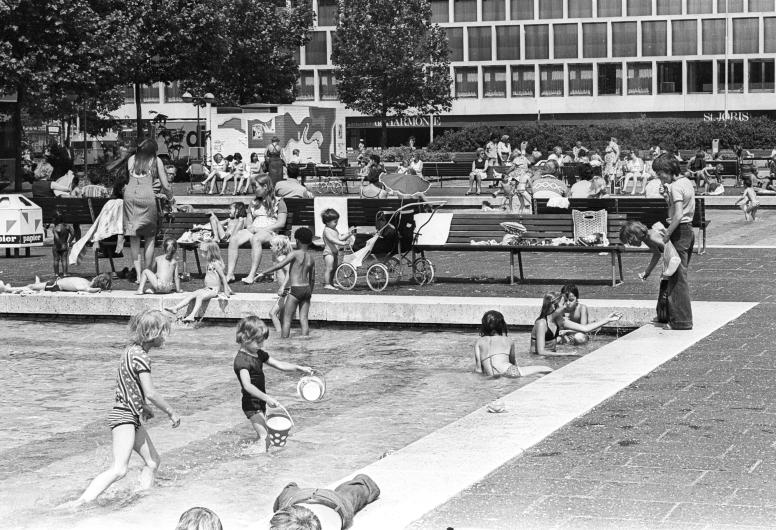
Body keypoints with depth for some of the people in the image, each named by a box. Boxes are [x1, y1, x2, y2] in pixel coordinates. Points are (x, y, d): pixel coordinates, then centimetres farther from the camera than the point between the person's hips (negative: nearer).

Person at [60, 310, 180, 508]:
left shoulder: (132, 350, 12)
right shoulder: (140, 356, -18)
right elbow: (150, 393, -21)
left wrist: (143, 407, 33)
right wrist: (171, 412, -10)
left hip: (131, 416, 10)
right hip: (124, 417, -10)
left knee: (152, 461, 17)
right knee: (119, 469, -20)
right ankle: (81, 502, -27)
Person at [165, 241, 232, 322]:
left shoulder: (216, 263, -11)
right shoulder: (209, 263, 17)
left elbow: (223, 277, -11)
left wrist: (226, 290, -12)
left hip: (214, 290, -9)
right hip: (207, 288, 9)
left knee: (200, 296, -30)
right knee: (191, 295, -9)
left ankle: (192, 316, -42)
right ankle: (175, 308, -21)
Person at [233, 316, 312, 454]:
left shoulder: (259, 354, 8)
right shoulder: (241, 360, -22)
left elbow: (279, 365, 12)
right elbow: (247, 386, -33)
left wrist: (299, 368, 1)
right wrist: (267, 398, -40)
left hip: (260, 402, 9)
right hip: (251, 405, -9)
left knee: (262, 436, 18)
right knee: (265, 440, -18)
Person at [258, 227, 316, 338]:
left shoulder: (295, 254, -8)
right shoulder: (311, 258, 11)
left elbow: (280, 265, -17)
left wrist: (263, 273, -14)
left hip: (296, 289, -6)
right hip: (307, 288, 6)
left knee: (287, 319, -1)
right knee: (303, 319, 6)